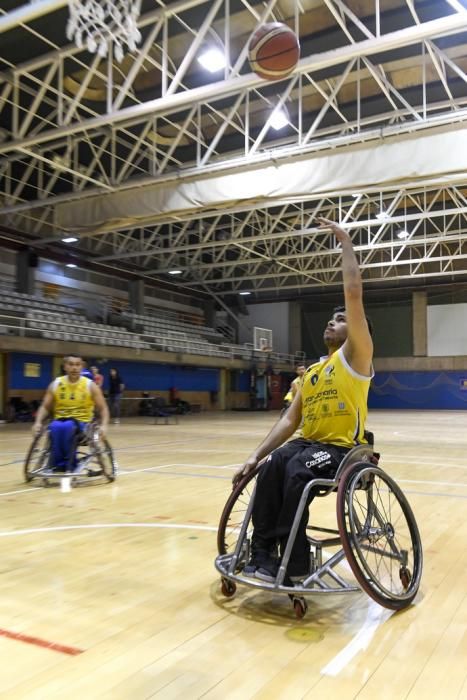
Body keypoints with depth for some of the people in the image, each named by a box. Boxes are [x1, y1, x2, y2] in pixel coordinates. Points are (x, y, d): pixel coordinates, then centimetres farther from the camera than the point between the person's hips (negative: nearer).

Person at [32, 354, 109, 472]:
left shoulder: (90, 385, -1)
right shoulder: (56, 384, 4)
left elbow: (102, 408, 1)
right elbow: (45, 407, 8)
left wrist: (103, 425, -16)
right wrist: (38, 422, -11)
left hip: (82, 421, -2)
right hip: (60, 420, 2)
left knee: (67, 427, -37)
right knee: (56, 427, -36)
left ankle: (69, 464, -25)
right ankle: (57, 464, -25)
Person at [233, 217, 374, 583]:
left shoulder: (356, 356, 0)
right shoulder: (311, 372, 17)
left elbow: (353, 294, -12)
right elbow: (290, 421, 11)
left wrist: (346, 243, -5)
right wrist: (256, 454, 0)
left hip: (342, 448, -5)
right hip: (308, 443, 6)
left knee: (297, 471, -33)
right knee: (270, 468, -24)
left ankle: (293, 562, -23)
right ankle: (262, 550, -22)